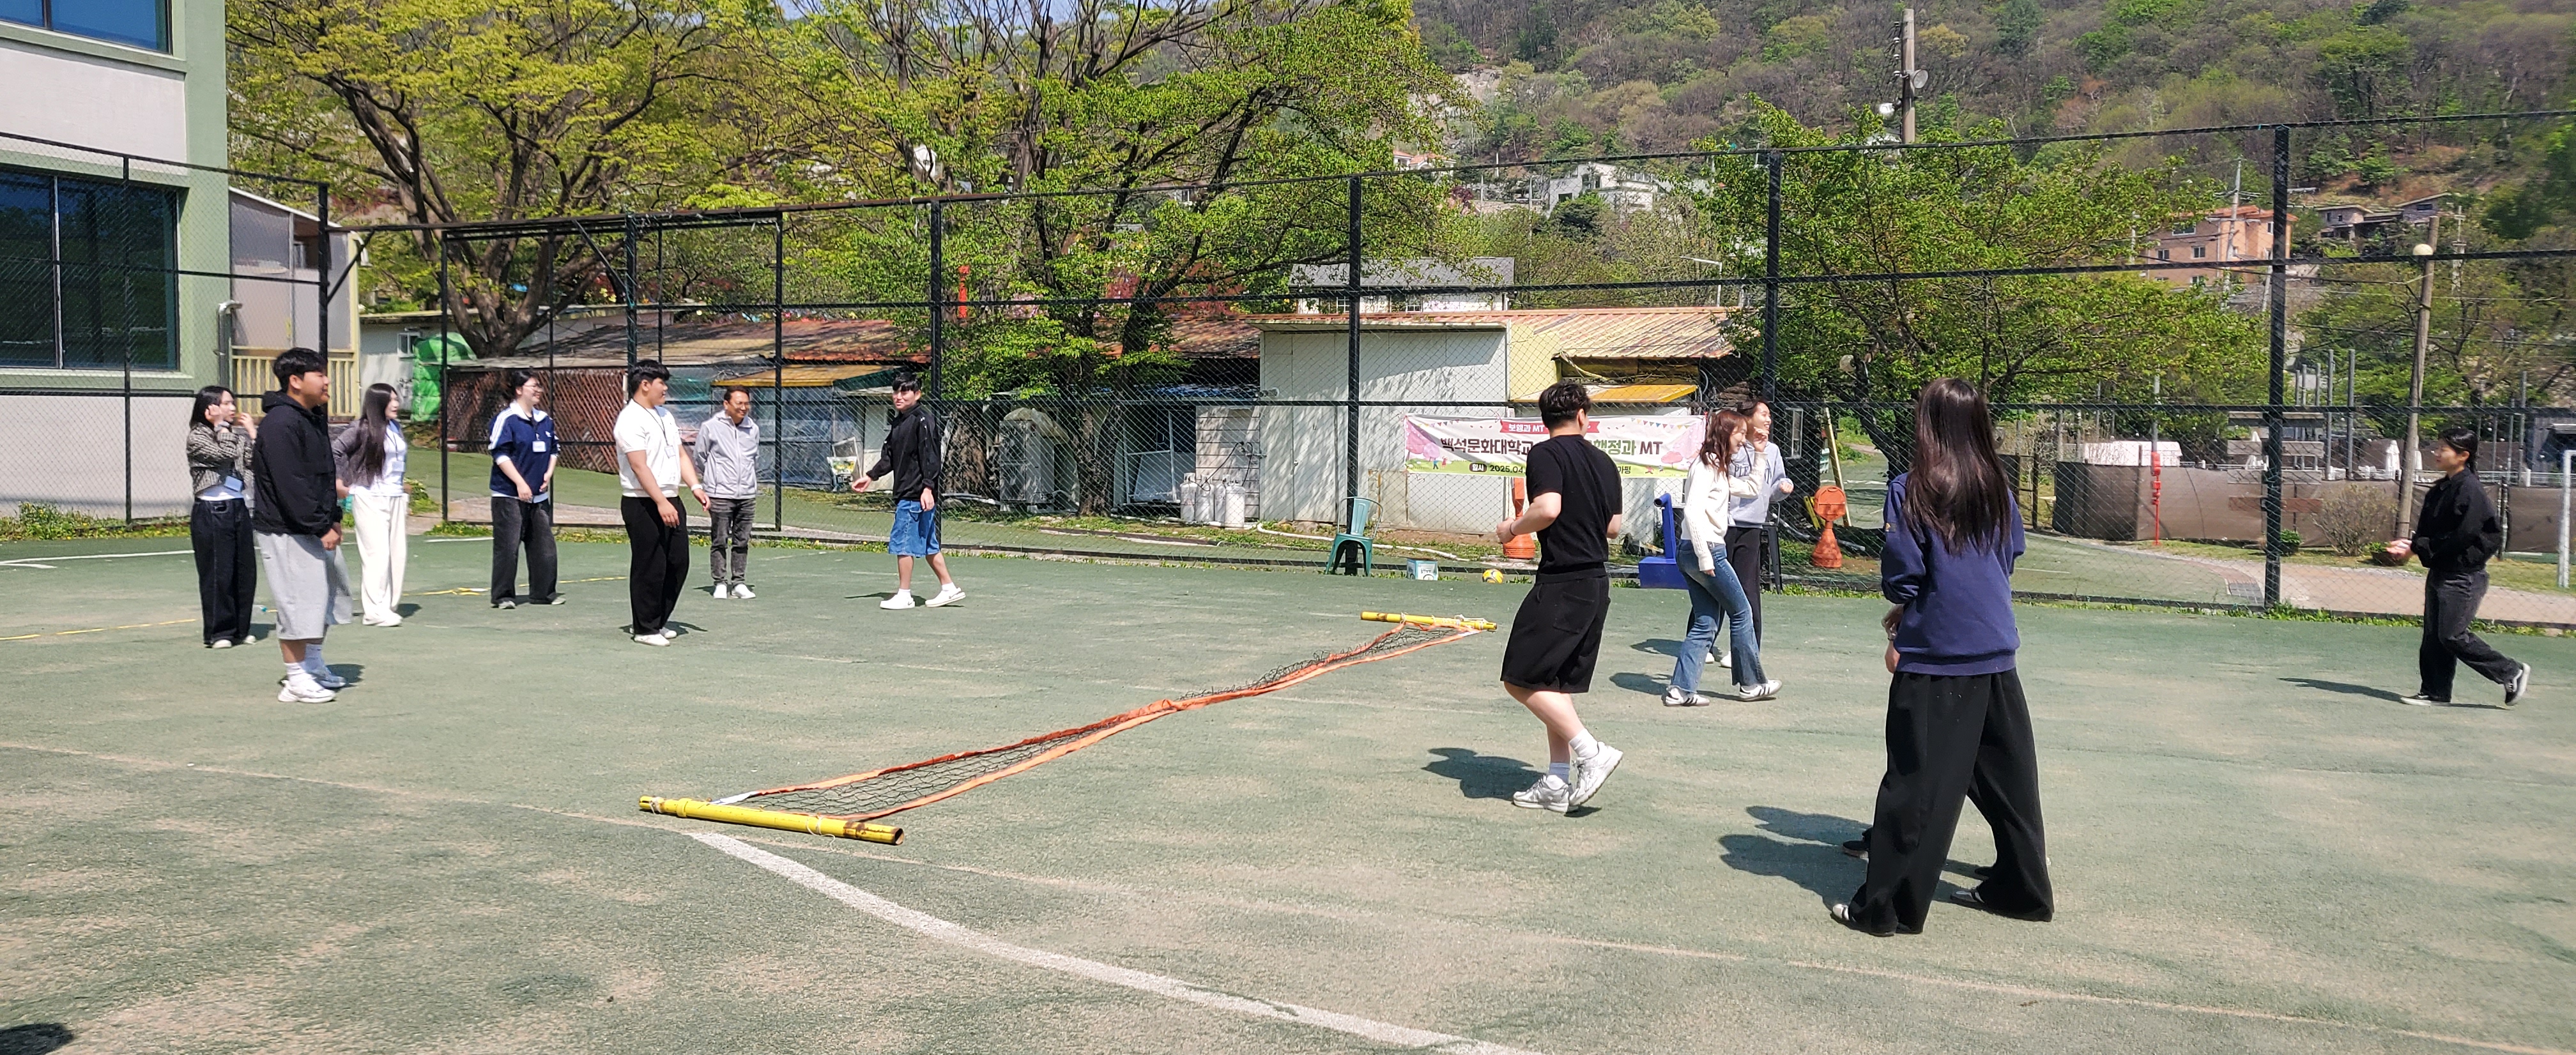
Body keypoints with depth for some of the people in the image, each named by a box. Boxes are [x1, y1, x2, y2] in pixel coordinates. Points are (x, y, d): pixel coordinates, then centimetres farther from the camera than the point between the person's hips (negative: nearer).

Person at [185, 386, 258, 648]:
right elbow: (226, 455, -20)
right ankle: (219, 633, 3)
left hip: (239, 508, 7)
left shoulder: (235, 434, 15)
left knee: (245, 572, 7)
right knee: (218, 574, -3)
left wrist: (251, 432, 4)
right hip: (212, 511, -7)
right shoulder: (198, 437, -5)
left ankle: (240, 629, 16)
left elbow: (253, 462, 6)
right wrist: (221, 426, -11)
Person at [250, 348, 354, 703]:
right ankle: (297, 680, 3)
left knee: (328, 591, 18)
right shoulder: (280, 423, -18)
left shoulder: (315, 419, 13)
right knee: (297, 601, -6)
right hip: (286, 531, -10)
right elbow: (290, 485, -23)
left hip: (316, 529, 10)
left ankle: (314, 664, 32)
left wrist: (333, 517, 10)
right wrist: (320, 527, -21)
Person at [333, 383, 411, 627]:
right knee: (377, 553, -8)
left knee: (397, 552, 6)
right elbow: (334, 451, -12)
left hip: (395, 498, 7)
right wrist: (341, 482, -9)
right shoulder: (362, 430, -9)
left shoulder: (396, 429, 12)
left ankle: (387, 605, 14)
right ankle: (375, 610, -5)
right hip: (370, 499, -7)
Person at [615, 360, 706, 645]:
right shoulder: (631, 420, -12)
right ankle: (646, 630, 8)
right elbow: (640, 466, -20)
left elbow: (680, 456, 20)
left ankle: (659, 621, 24)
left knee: (678, 563, 11)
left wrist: (695, 487, 6)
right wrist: (661, 503, -26)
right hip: (643, 505, -9)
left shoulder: (665, 415, 16)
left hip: (671, 502, 9)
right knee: (650, 568, -3)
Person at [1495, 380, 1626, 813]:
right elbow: (1613, 527, 17)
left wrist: (1512, 528, -6)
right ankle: (1559, 782, 13)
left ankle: (1591, 752, -9)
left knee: (1521, 679, -4)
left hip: (1562, 581, -8)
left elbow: (1548, 508, -23)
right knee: (1555, 683, 13)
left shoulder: (1545, 453, -8)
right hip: (1597, 582, 8)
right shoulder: (1603, 461, 13)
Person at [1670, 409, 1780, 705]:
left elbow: (1750, 489, 33)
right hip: (1706, 550, -10)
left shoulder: (1719, 467, 19)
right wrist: (1705, 557, -24)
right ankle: (1750, 684, 15)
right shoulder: (1706, 464, -12)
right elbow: (1693, 510, -22)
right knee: (1741, 613, 4)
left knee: (1706, 624, 8)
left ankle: (1680, 689, 3)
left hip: (1692, 555, 10)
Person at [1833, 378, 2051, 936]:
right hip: (1996, 654, 5)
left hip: (1935, 659, -5)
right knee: (2009, 777, 16)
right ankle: (2022, 888, 30)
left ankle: (1885, 906, 7)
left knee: (1918, 785, 0)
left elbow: (1900, 579, -12)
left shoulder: (1912, 490, -12)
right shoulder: (1997, 489, 4)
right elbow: (2012, 556, 16)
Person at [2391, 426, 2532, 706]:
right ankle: (2435, 692, 14)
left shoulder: (2469, 489, -17)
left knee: (2452, 636, -7)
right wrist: (2411, 544, -4)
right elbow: (2428, 529, 15)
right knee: (2433, 635, 8)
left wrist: (2418, 548, -18)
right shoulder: (2440, 489, 11)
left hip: (2463, 576, -9)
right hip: (2440, 572, 9)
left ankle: (2512, 673, 8)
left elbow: (2462, 536, -21)